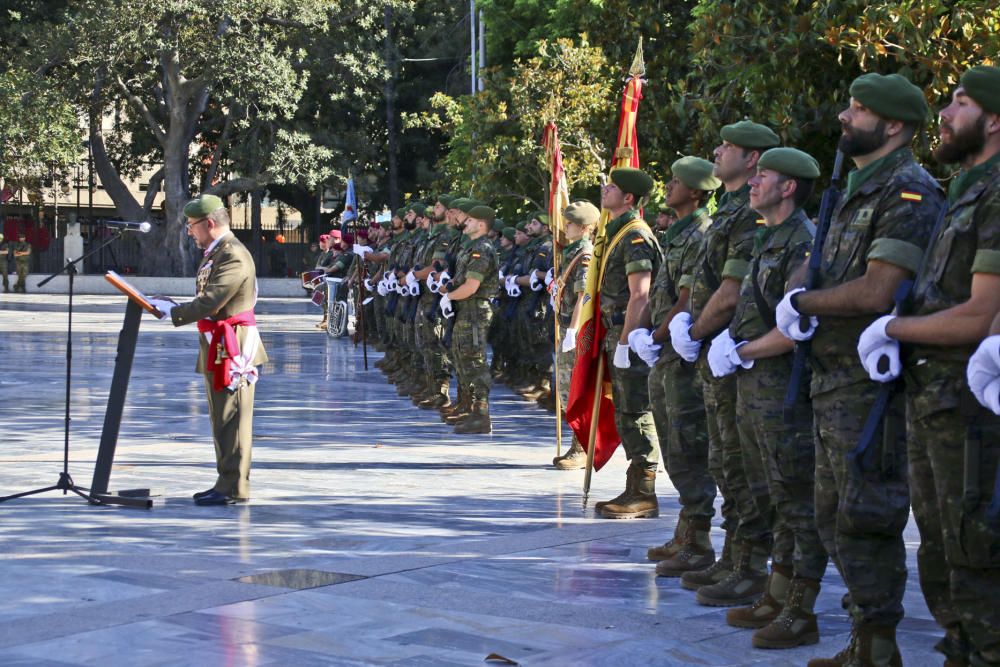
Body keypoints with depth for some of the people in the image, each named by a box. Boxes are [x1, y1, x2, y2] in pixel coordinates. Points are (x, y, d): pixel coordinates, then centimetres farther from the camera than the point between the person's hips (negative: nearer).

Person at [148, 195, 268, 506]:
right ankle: (227, 483, 23)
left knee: (231, 419, -6)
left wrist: (173, 312, -12)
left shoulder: (233, 256, -17)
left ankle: (234, 488, -1)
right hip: (217, 348, 11)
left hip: (232, 348, -11)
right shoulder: (215, 254, 16)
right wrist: (174, 307, 6)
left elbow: (209, 304, -22)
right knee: (222, 419, 15)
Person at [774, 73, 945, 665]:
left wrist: (802, 302, -9)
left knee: (864, 519, -6)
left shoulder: (908, 192, -14)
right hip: (834, 385, 10)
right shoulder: (857, 193, 18)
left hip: (874, 385, -10)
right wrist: (802, 307, -1)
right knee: (834, 518, 15)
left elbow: (875, 292, -23)